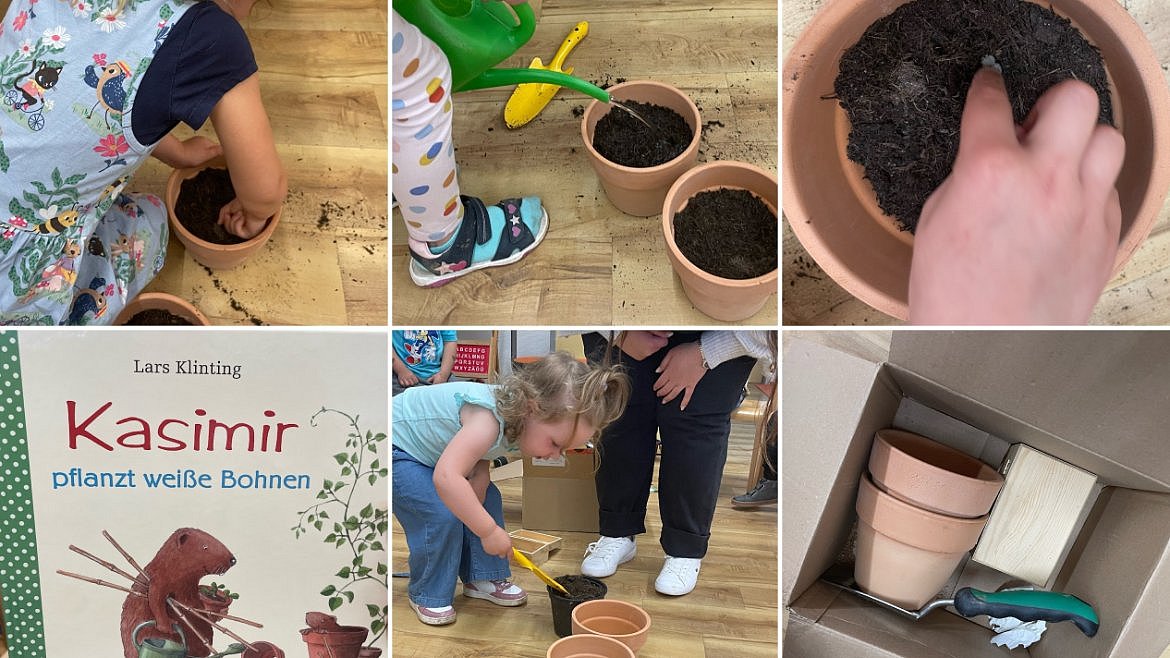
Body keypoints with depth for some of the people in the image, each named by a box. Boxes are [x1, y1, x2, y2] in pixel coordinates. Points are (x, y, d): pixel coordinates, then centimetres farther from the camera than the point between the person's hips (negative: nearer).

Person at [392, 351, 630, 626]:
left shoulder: (518, 413, -13)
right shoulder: (489, 417, -41)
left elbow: (479, 470, -6)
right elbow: (446, 478, -52)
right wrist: (489, 531, -44)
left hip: (430, 449, 9)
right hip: (395, 447, -8)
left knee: (487, 498, 5)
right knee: (443, 515, -20)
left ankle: (481, 578, 20)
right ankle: (427, 595, 2)